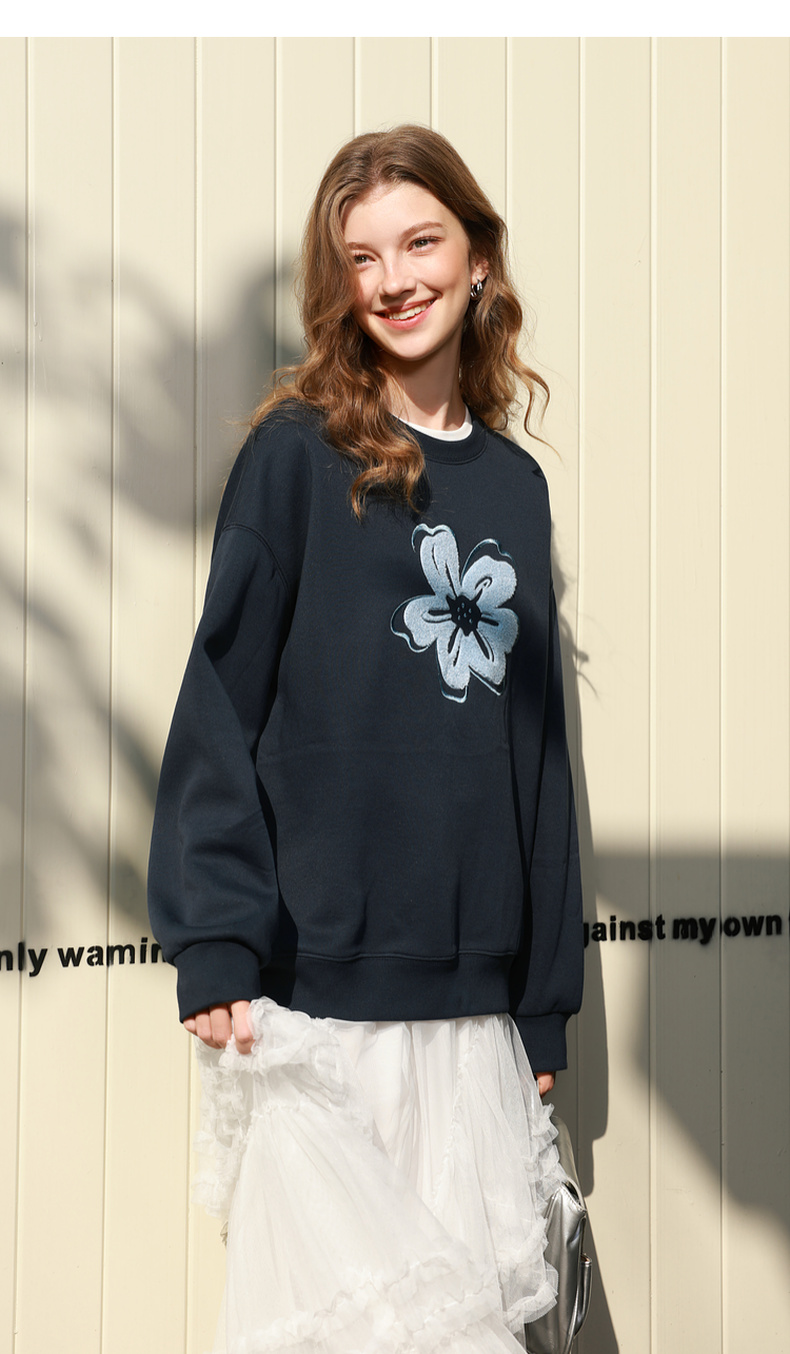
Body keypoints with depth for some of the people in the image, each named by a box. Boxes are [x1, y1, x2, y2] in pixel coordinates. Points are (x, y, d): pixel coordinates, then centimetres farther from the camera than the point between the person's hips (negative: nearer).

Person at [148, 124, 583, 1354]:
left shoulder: (516, 485, 13)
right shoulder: (298, 456, -2)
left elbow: (539, 754, 15)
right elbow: (221, 712, -6)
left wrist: (546, 1007, 13)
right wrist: (217, 951, -15)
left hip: (476, 1006, 5)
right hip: (318, 996, -5)